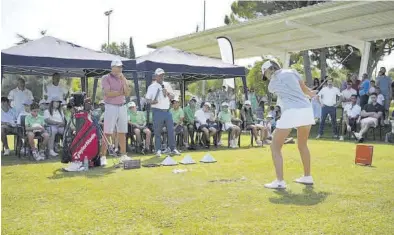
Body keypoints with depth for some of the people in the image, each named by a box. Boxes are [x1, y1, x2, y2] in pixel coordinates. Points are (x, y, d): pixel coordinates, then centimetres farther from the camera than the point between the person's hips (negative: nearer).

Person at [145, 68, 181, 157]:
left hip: (167, 111, 4)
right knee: (157, 132, 1)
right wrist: (152, 101, -22)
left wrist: (167, 93, -6)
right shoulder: (152, 87, 0)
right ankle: (158, 150, 10)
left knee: (171, 131, 5)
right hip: (157, 112, -4)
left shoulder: (167, 85, 13)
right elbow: (147, 99, -1)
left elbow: (172, 96, 13)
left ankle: (173, 149, 14)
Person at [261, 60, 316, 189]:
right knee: (302, 145, 24)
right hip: (306, 110, 5)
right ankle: (307, 177, 32)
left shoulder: (271, 85, 11)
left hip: (291, 113, -5)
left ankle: (280, 181, -5)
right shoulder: (291, 72, 14)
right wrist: (311, 93, 48)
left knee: (275, 147, 4)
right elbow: (304, 88, 24)